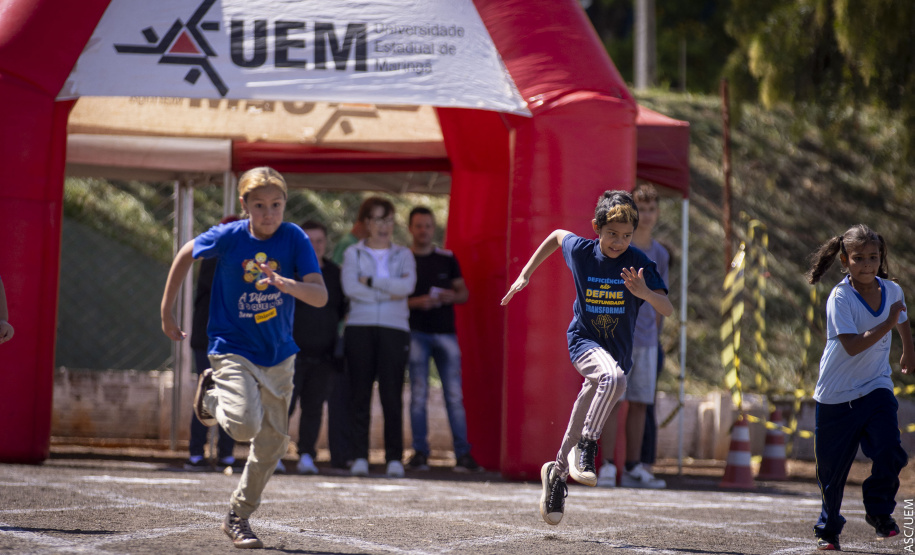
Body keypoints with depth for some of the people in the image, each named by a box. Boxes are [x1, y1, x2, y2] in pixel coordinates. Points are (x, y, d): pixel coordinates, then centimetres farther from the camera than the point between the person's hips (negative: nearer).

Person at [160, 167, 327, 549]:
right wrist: (166, 312, 10)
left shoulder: (295, 239, -11)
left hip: (278, 356, 3)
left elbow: (320, 296, -19)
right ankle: (212, 396, 10)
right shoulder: (228, 238, -13)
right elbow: (186, 254, 7)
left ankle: (239, 517, 27)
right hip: (232, 350, -3)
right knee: (244, 424, -25)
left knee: (272, 441, 8)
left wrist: (285, 284, -39)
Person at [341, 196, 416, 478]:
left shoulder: (403, 255, 15)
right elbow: (350, 288, -5)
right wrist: (389, 293, -6)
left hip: (394, 328, 0)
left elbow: (408, 285, -5)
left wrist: (370, 281, -5)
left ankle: (394, 458, -4)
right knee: (360, 393, -3)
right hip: (360, 328, 0)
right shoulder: (353, 253, 12)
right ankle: (359, 457, 0)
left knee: (392, 394, -7)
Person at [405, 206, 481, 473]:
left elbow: (464, 293, 14)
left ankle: (463, 454, -4)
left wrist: (452, 296, -8)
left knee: (455, 395, -3)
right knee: (418, 395, -1)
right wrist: (416, 302, -15)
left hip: (445, 331, 1)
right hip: (416, 332, -1)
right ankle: (420, 453, 3)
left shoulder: (447, 259, 12)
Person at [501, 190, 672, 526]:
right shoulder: (580, 251, -10)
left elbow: (667, 309, -21)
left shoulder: (639, 263, -14)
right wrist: (526, 274, 16)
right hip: (584, 341, -2)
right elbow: (557, 235, 14)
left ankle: (558, 472, 35)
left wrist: (644, 292, -42)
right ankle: (586, 447, -23)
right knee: (613, 377, -35)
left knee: (580, 427, 9)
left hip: (617, 351, 2)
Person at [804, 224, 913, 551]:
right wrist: (886, 324, -34)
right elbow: (852, 346, -29)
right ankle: (828, 529, 27)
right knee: (832, 466, 6)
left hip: (876, 389, 3)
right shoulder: (840, 298, -17)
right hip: (836, 395, -3)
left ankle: (879, 512, 4)